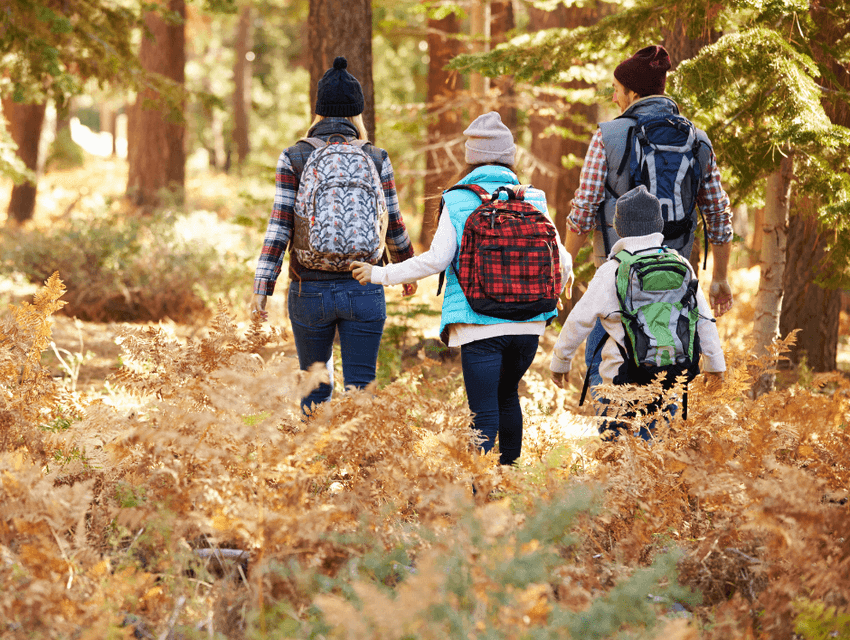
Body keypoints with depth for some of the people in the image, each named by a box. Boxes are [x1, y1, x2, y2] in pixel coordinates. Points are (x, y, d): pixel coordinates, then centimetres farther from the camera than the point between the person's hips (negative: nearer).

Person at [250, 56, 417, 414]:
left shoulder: (294, 158, -3)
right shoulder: (376, 159, 0)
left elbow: (279, 226, -8)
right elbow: (393, 227, 7)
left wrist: (262, 288, -7)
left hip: (309, 291, 0)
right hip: (363, 290, 0)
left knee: (315, 388, 17)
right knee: (360, 389, 1)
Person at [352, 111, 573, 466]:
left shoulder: (457, 201, -3)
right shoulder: (533, 199, 5)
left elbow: (436, 259, -9)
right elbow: (559, 260, 7)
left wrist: (380, 274, 0)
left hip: (480, 325, -3)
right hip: (528, 323, 3)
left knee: (483, 413, -5)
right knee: (507, 395, 25)